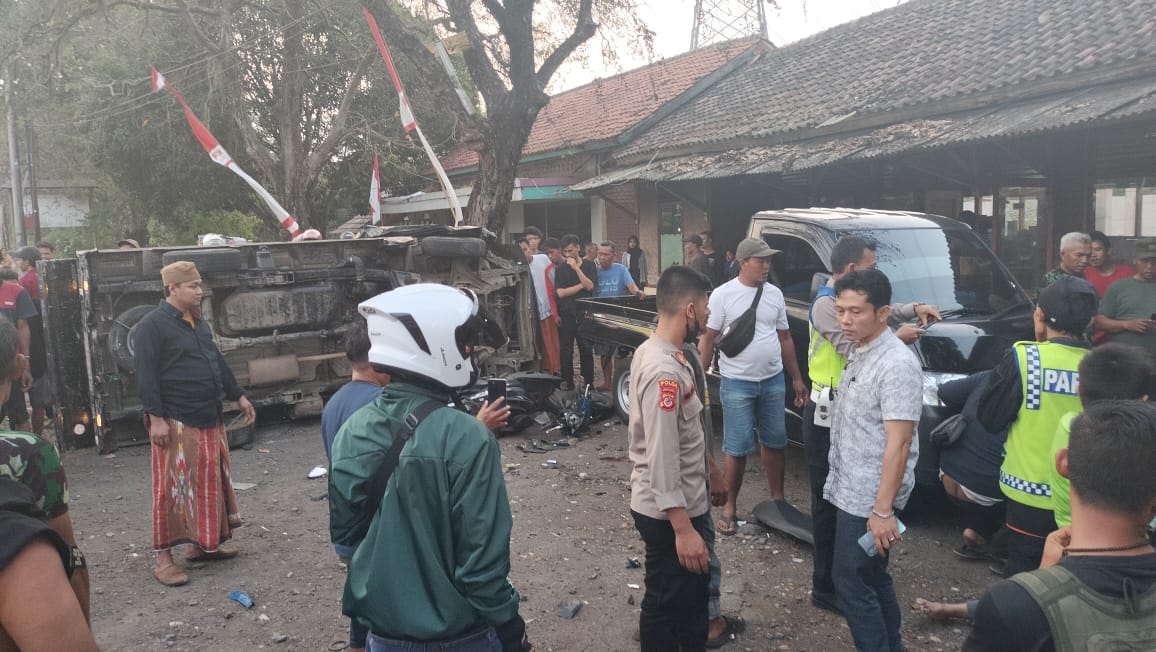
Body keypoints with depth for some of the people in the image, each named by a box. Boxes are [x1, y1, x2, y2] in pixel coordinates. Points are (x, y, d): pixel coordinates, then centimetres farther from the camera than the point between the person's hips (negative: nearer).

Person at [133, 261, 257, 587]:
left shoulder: (198, 322, 14)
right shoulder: (151, 326, -11)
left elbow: (218, 363, 22)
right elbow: (146, 376, -15)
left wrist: (238, 396, 20)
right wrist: (156, 418, -20)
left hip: (208, 420, 8)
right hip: (175, 423, -8)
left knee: (209, 483, 14)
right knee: (172, 487, -2)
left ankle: (202, 544, 27)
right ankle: (163, 557, 7)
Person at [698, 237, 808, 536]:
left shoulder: (774, 294, 5)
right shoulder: (723, 294, -10)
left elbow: (784, 338, 13)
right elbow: (707, 339, -8)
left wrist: (796, 379, 13)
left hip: (773, 381, 5)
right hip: (737, 384, -5)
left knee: (773, 442, 15)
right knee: (737, 448, 0)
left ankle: (777, 497, 30)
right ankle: (730, 506, 14)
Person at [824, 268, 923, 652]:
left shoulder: (896, 364, -21)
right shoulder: (860, 353, 7)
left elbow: (898, 441, -24)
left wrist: (883, 509, -26)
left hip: (869, 498, -9)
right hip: (852, 490, 9)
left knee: (852, 583, 0)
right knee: (871, 577, 19)